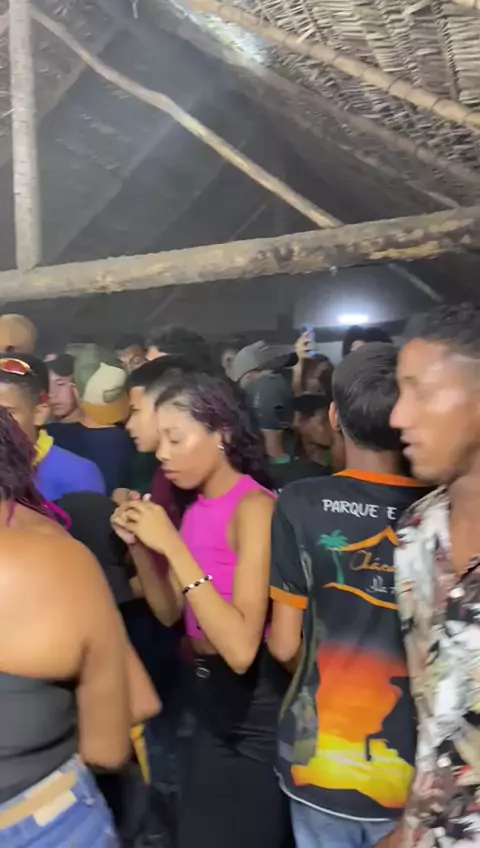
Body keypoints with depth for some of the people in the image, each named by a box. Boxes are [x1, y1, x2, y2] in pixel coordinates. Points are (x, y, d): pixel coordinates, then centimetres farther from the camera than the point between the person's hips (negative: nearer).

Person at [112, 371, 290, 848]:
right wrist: (140, 546, -6)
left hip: (254, 702, -8)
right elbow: (170, 612, 9)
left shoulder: (253, 507, -23)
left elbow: (241, 647, -30)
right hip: (209, 690, 8)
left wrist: (173, 546, -29)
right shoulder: (196, 508, 4)